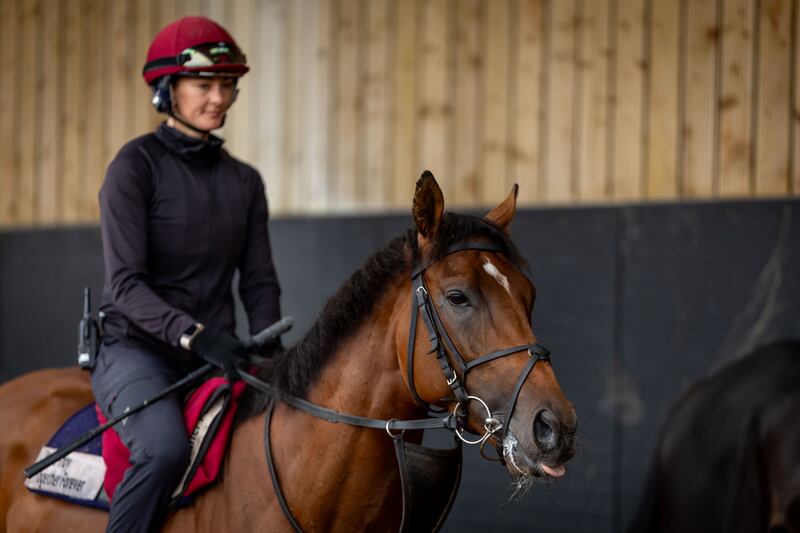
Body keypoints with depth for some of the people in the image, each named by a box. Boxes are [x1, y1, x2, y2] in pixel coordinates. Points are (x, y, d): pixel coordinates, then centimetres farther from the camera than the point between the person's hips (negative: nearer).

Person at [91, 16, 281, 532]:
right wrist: (192, 334, -26)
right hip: (136, 348, -6)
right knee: (166, 447, -35)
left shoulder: (245, 181, 12)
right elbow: (126, 283, -13)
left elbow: (260, 281, 12)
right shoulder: (136, 165, -5)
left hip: (215, 354, 6)